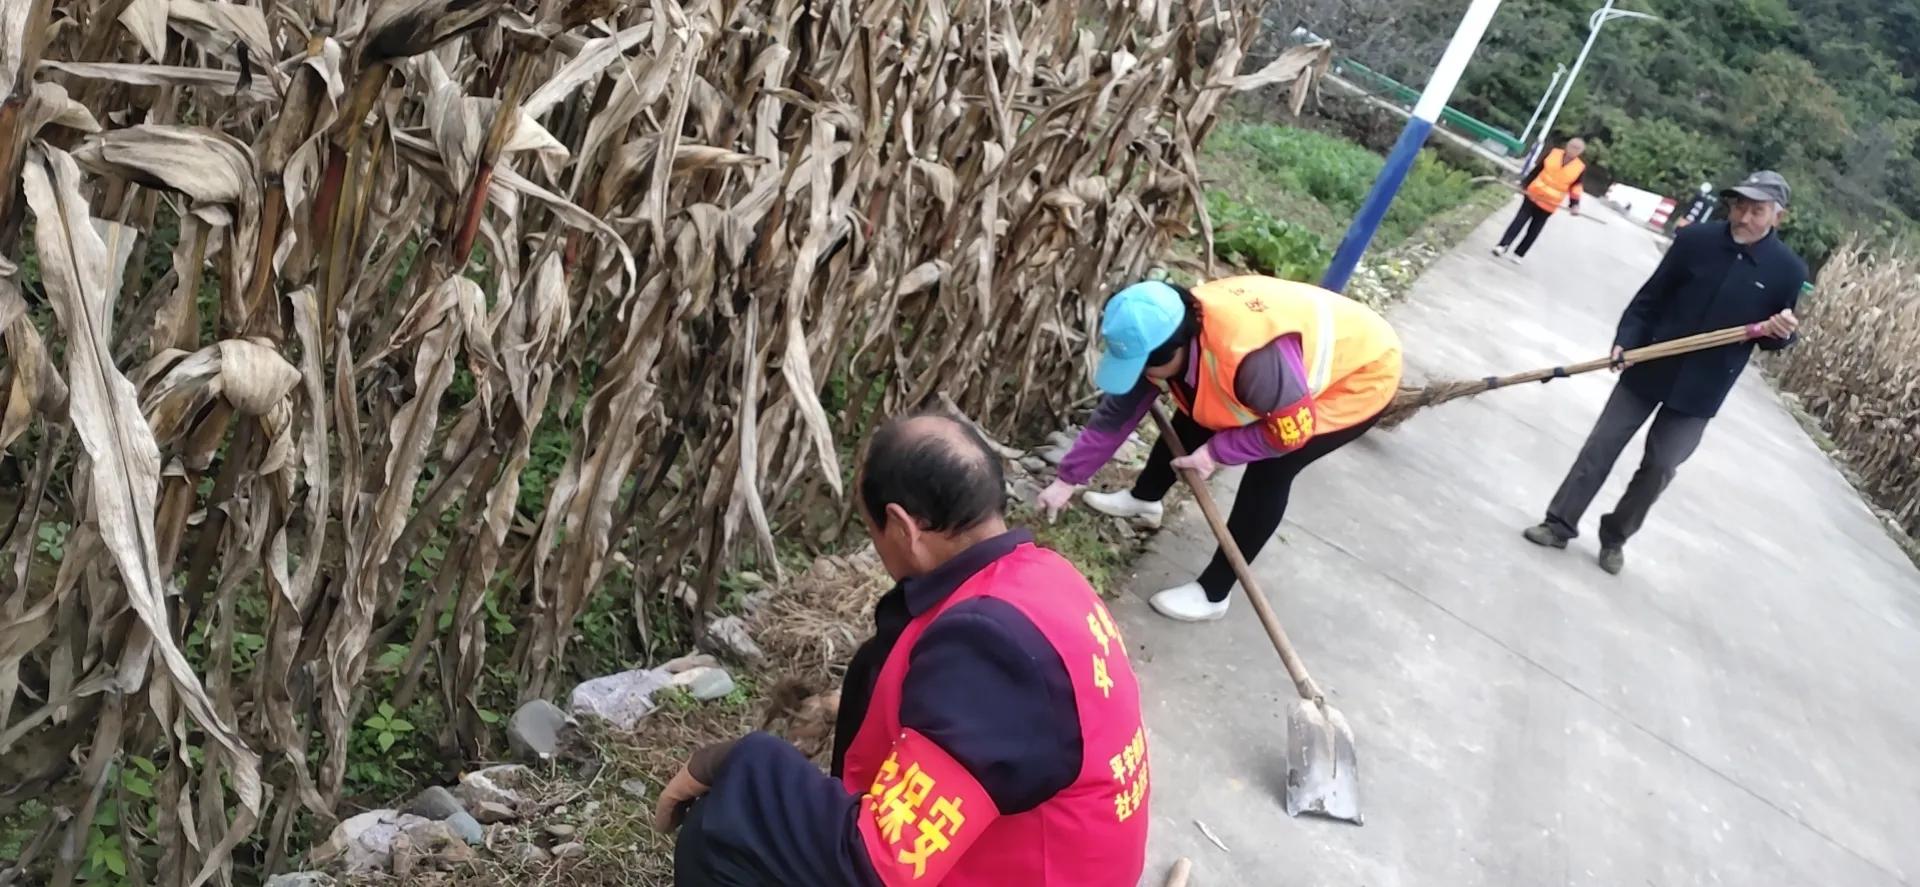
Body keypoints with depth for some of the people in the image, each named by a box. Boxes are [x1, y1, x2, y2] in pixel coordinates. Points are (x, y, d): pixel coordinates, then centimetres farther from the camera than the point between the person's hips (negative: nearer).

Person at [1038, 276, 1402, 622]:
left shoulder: (1252, 354, -44)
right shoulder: (1167, 334, -18)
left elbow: (1293, 431, -29)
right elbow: (1117, 411, -7)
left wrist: (1216, 451, -21)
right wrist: (1068, 478, -3)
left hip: (1361, 375, -7)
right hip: (1310, 352, 7)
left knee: (1268, 472, -16)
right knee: (1193, 419, 7)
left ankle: (1212, 592, -2)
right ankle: (1143, 498, 33)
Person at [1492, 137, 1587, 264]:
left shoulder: (1581, 168, -4)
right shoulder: (1554, 153, 0)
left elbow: (1575, 188, -3)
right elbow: (1536, 169, 6)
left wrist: (1574, 205, -13)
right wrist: (1525, 184, 7)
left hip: (1549, 204, -1)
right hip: (1533, 195, 1)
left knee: (1534, 231, 5)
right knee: (1519, 221, -6)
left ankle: (1519, 254, 11)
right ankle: (1503, 245, -10)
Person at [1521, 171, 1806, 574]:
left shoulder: (1788, 270, -8)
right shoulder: (1695, 239, -8)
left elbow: (1777, 336, 4)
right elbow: (1650, 297, -1)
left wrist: (1782, 333, -19)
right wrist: (1624, 341, -12)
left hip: (1700, 390, 0)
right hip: (1649, 368, 0)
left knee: (1660, 466, 7)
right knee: (1602, 446, 4)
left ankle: (1615, 536, 25)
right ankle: (1560, 523, 15)